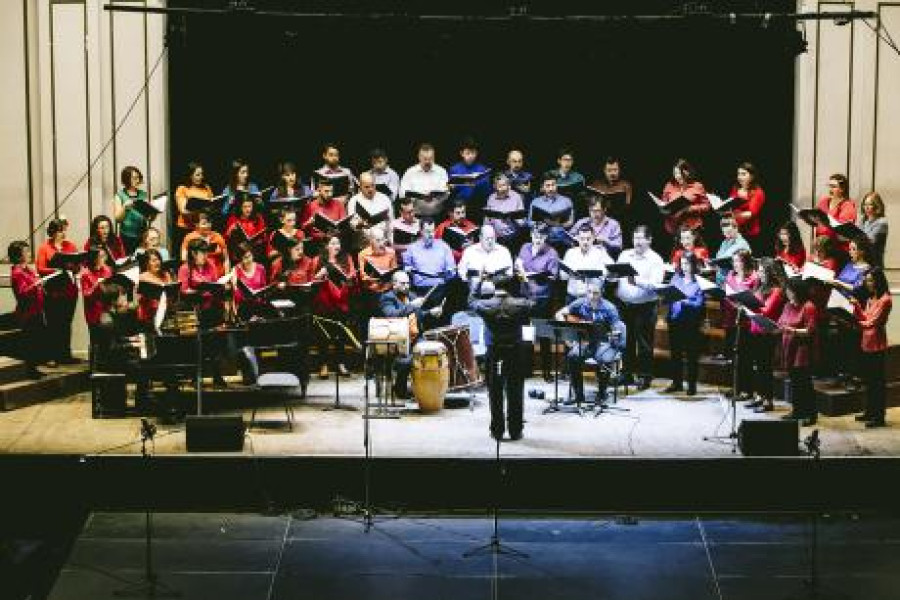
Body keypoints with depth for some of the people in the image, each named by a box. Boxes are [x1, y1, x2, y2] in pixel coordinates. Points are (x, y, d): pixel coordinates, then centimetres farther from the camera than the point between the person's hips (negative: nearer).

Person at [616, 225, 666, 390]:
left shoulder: (655, 260, -4)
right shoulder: (624, 255, 12)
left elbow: (655, 284, -16)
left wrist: (638, 281, -32)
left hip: (645, 306, -5)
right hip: (624, 304, 5)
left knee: (644, 342, 0)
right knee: (625, 340, 12)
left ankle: (644, 376, 9)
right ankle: (627, 372, 24)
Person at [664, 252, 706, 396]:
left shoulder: (699, 281, -5)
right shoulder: (676, 278, 11)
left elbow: (700, 304, -14)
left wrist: (685, 301, -27)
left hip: (691, 323, -5)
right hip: (675, 320, 5)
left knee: (691, 354, 2)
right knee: (675, 352, 11)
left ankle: (692, 385, 9)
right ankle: (677, 383, 22)